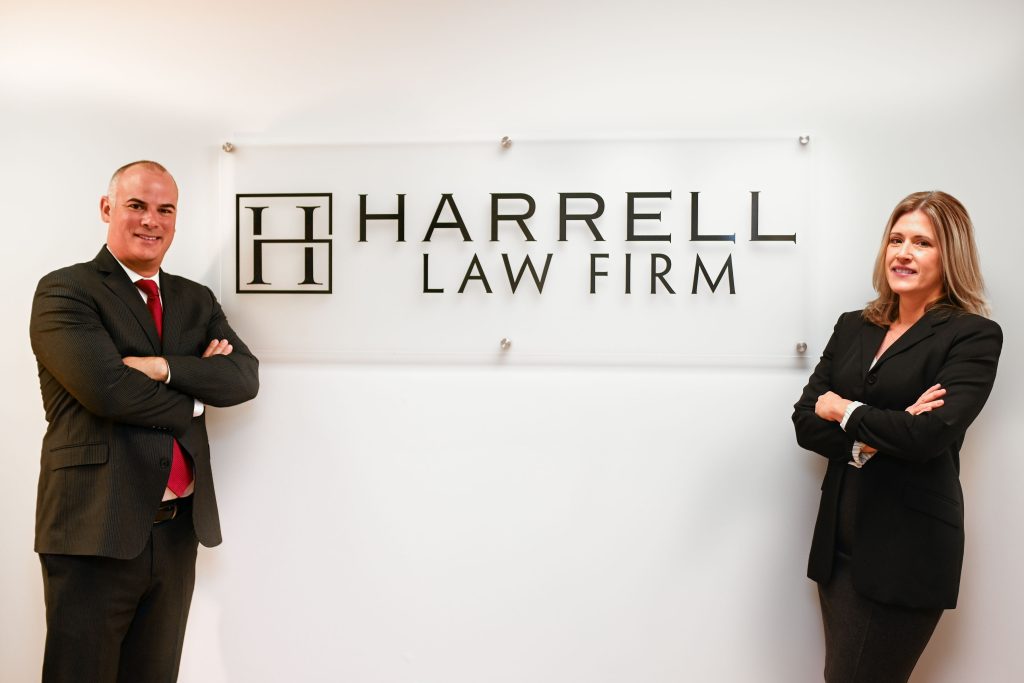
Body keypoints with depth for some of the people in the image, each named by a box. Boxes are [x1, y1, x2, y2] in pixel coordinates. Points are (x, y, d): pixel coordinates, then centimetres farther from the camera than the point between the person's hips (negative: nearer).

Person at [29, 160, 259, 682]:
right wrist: (193, 401, -5)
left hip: (179, 530, 5)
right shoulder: (64, 291, -3)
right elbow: (104, 386, -18)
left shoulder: (197, 300, 13)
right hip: (97, 530, -5)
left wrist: (164, 367, -16)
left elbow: (244, 377, -2)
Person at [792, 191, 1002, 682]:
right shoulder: (853, 327, 9)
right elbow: (805, 421, 2)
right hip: (839, 538, 5)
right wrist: (875, 438, -14)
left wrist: (845, 411, -7)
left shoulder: (973, 336, -7)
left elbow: (929, 434, -21)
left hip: (907, 552, -5)